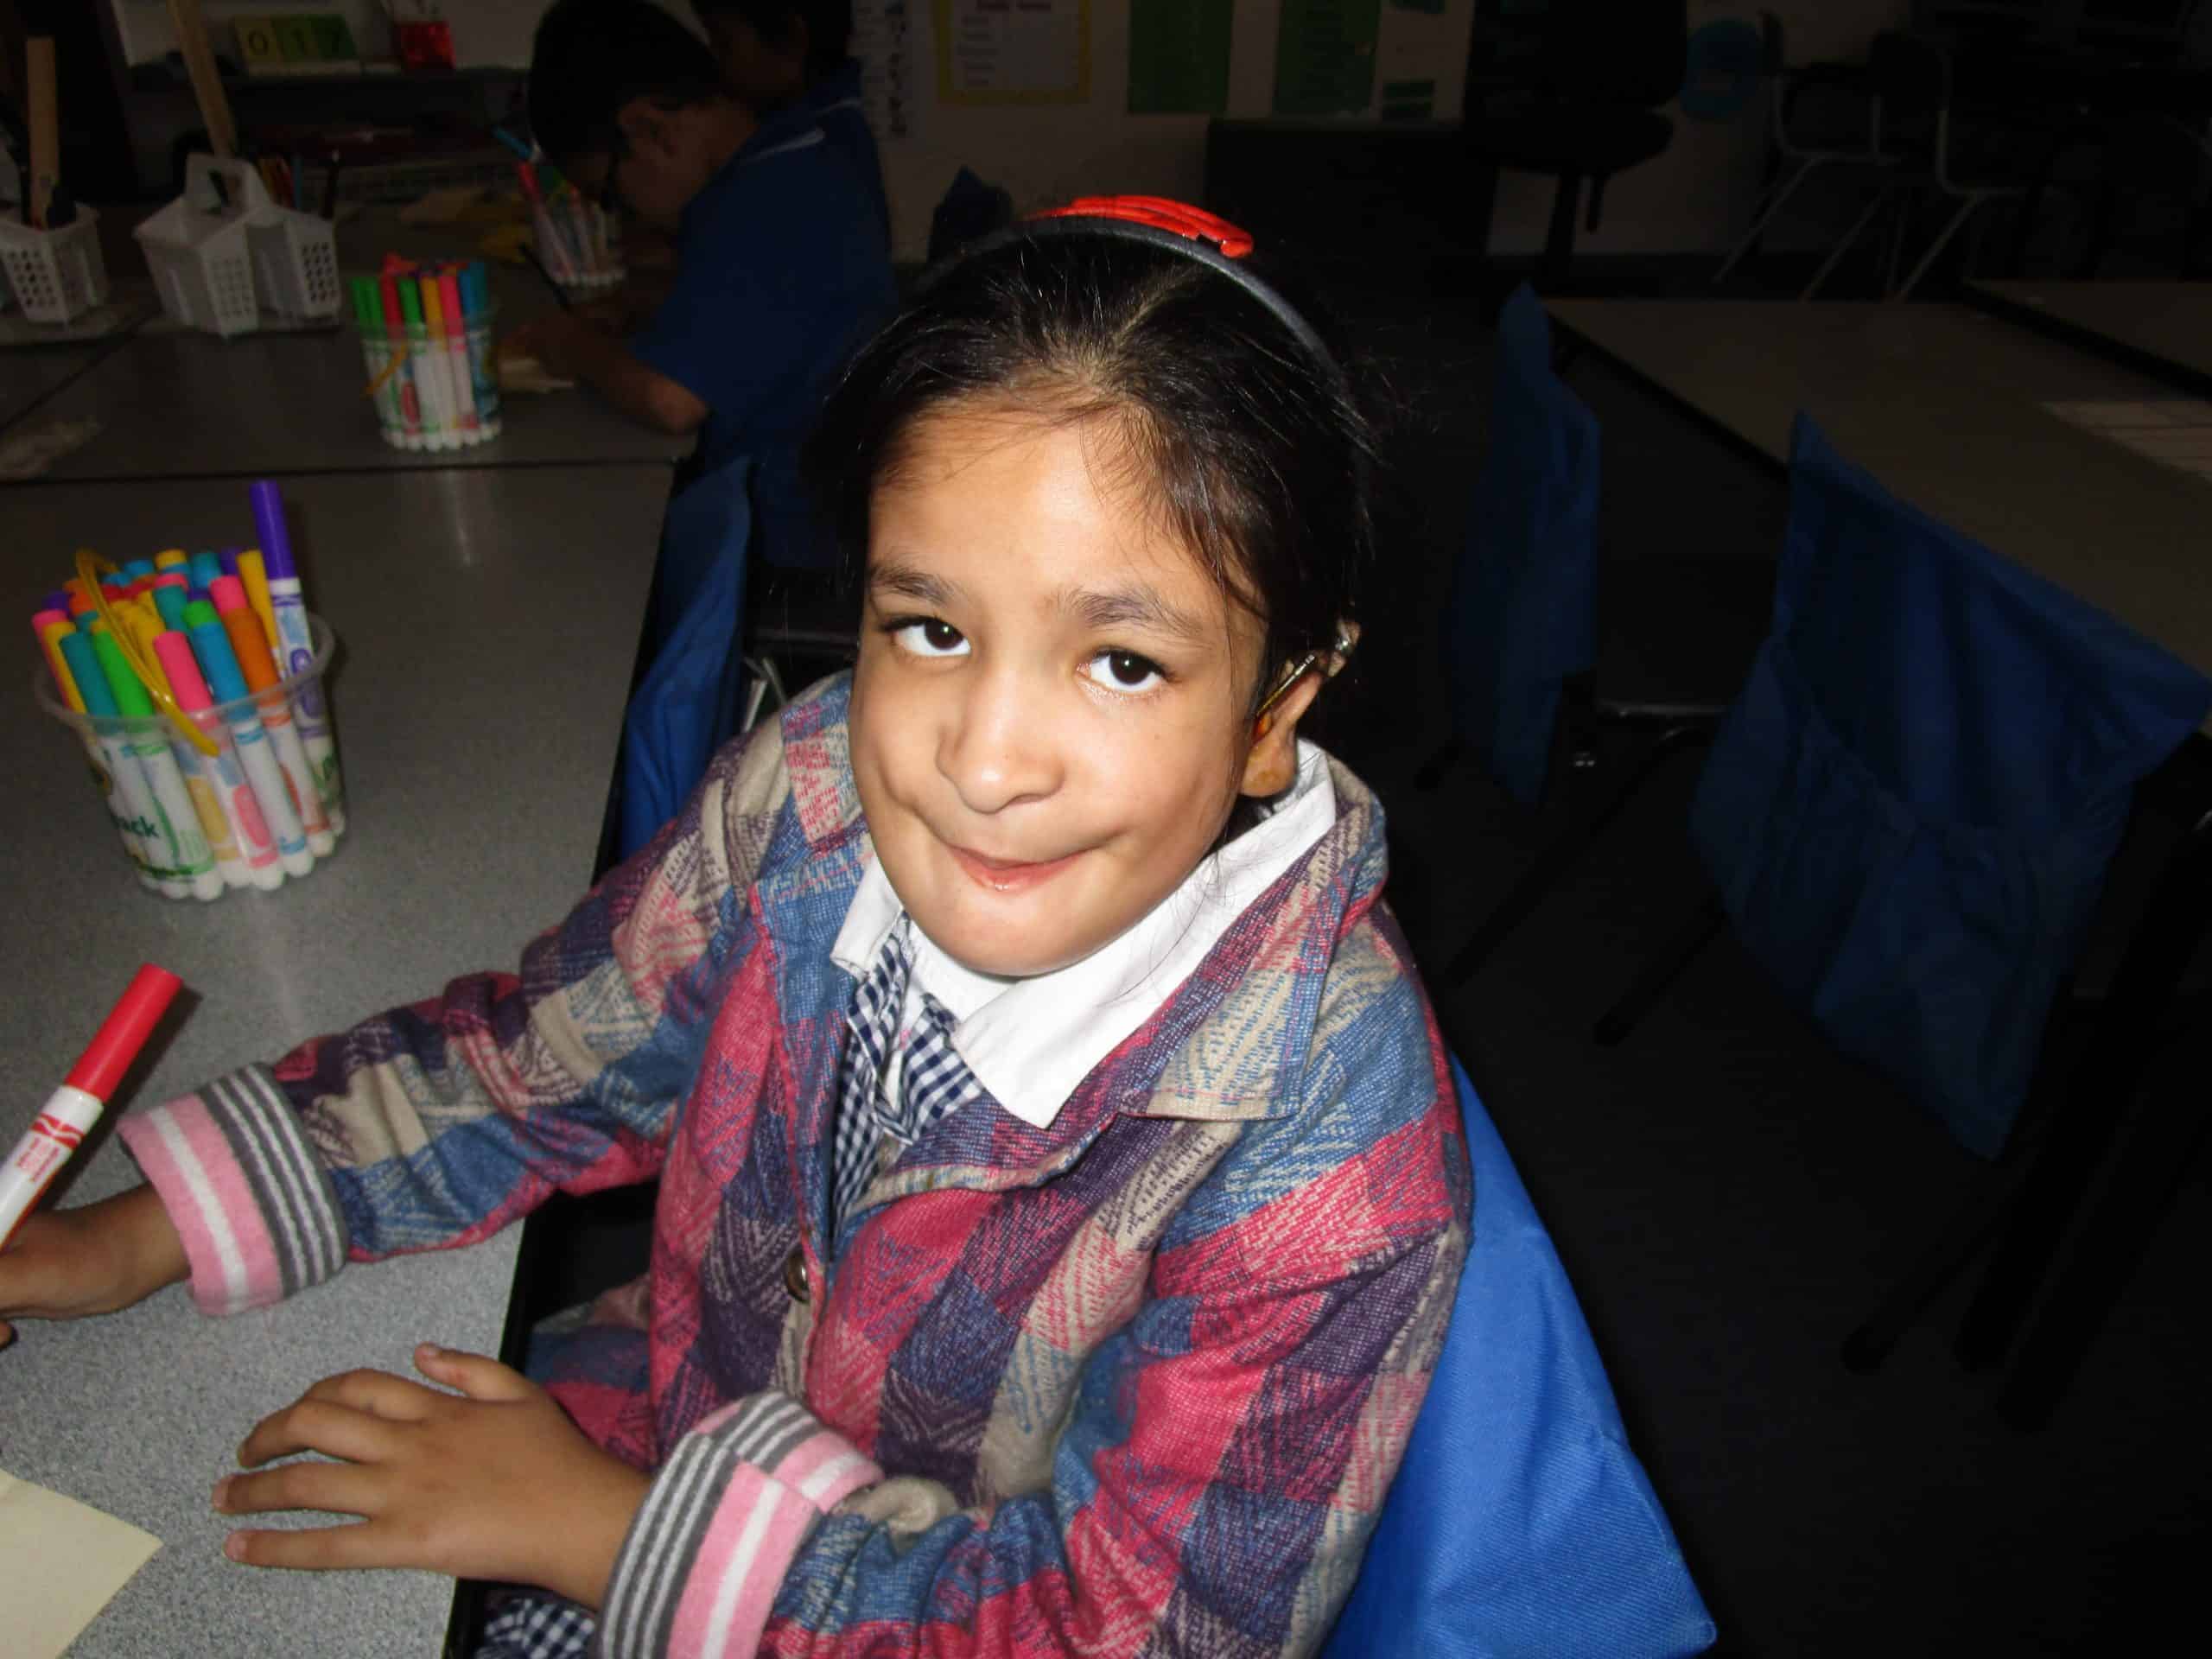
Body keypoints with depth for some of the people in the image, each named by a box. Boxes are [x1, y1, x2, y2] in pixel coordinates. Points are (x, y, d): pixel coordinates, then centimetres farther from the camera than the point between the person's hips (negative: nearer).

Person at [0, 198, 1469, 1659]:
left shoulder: (1330, 1124, -30)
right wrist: (146, 1236, -2)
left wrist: (605, 1530, -21)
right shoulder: (808, 800, -16)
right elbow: (545, 1055, 0)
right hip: (671, 1423, 5)